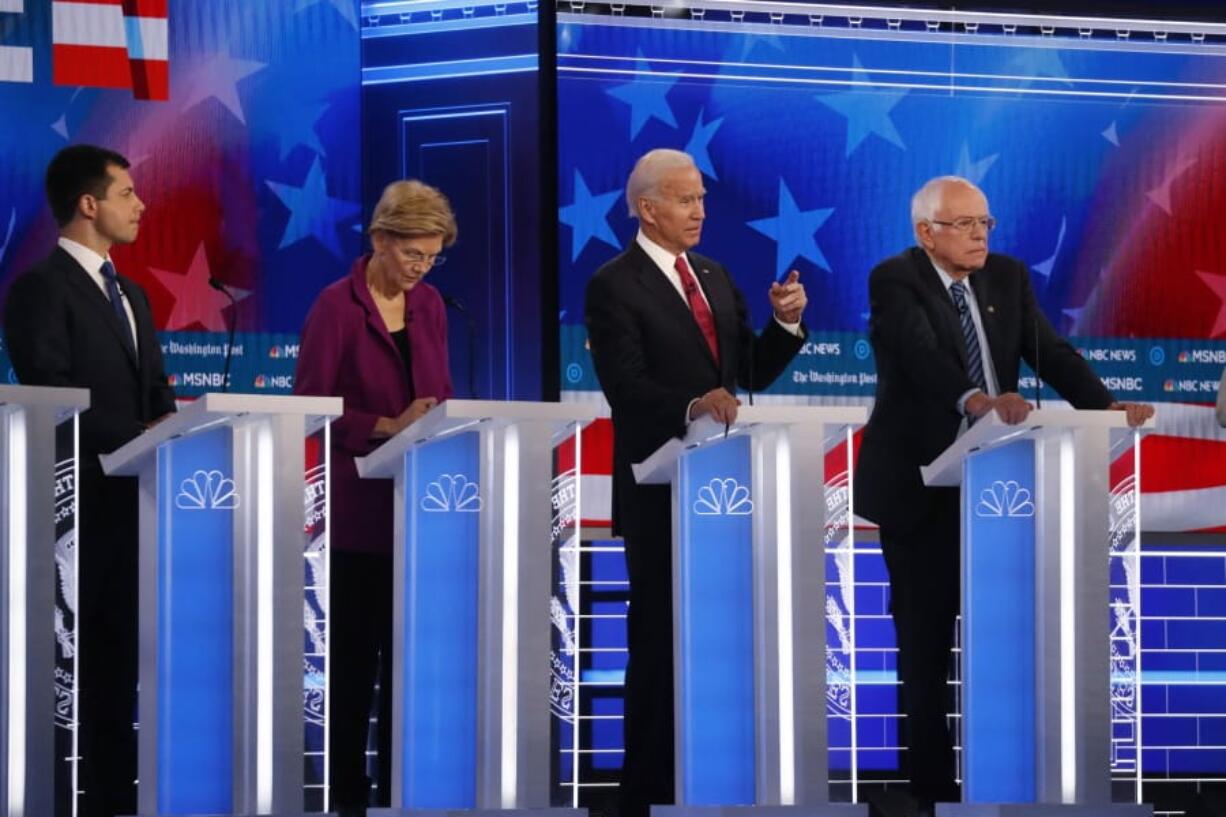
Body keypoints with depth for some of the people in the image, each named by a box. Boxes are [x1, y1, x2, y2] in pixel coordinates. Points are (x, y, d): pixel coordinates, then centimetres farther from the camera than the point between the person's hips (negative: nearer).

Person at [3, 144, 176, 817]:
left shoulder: (130, 294, 20)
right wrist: (136, 438, -19)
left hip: (132, 496, 8)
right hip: (82, 500, -8)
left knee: (119, 655, 10)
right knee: (77, 657, -6)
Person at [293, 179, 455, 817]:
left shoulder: (429, 305, 8)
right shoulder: (337, 307, -10)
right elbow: (311, 406, -12)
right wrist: (387, 427, -21)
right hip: (360, 506, -5)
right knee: (355, 650, 3)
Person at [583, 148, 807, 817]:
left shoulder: (715, 277, 15)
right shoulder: (615, 287, -8)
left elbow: (752, 371, 13)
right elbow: (627, 387, -19)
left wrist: (786, 322, -4)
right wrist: (693, 405, -35)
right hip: (660, 489, -7)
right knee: (661, 638, -1)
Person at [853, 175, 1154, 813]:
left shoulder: (1008, 277, 8)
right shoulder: (895, 281, -11)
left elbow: (1050, 351, -2)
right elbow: (920, 350, -29)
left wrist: (1107, 406, -20)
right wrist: (974, 399, -47)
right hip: (920, 483, -5)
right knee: (926, 633, 1)